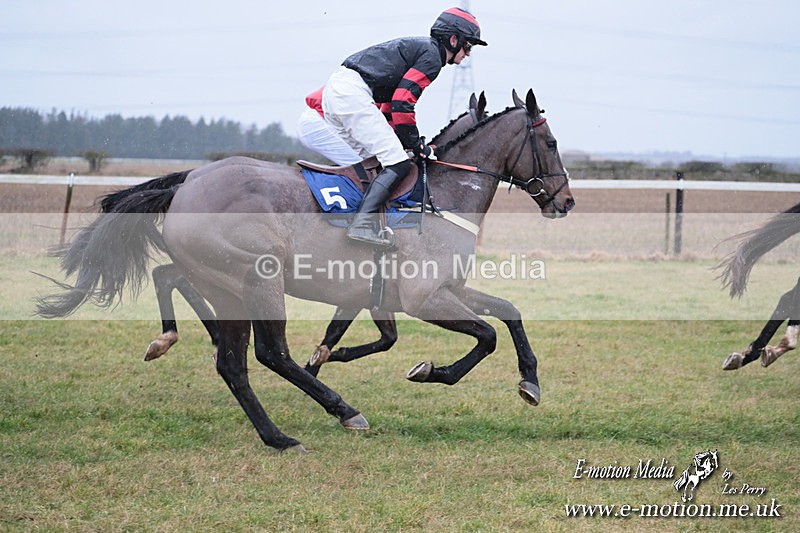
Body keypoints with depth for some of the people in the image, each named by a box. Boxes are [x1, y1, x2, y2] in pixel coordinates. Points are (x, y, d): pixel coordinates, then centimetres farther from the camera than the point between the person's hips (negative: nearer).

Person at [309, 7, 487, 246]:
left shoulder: (417, 48, 27)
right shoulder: (432, 56, -3)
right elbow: (402, 100, -12)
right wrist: (415, 144, -3)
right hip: (354, 92, -11)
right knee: (398, 163, -14)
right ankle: (363, 223, -26)